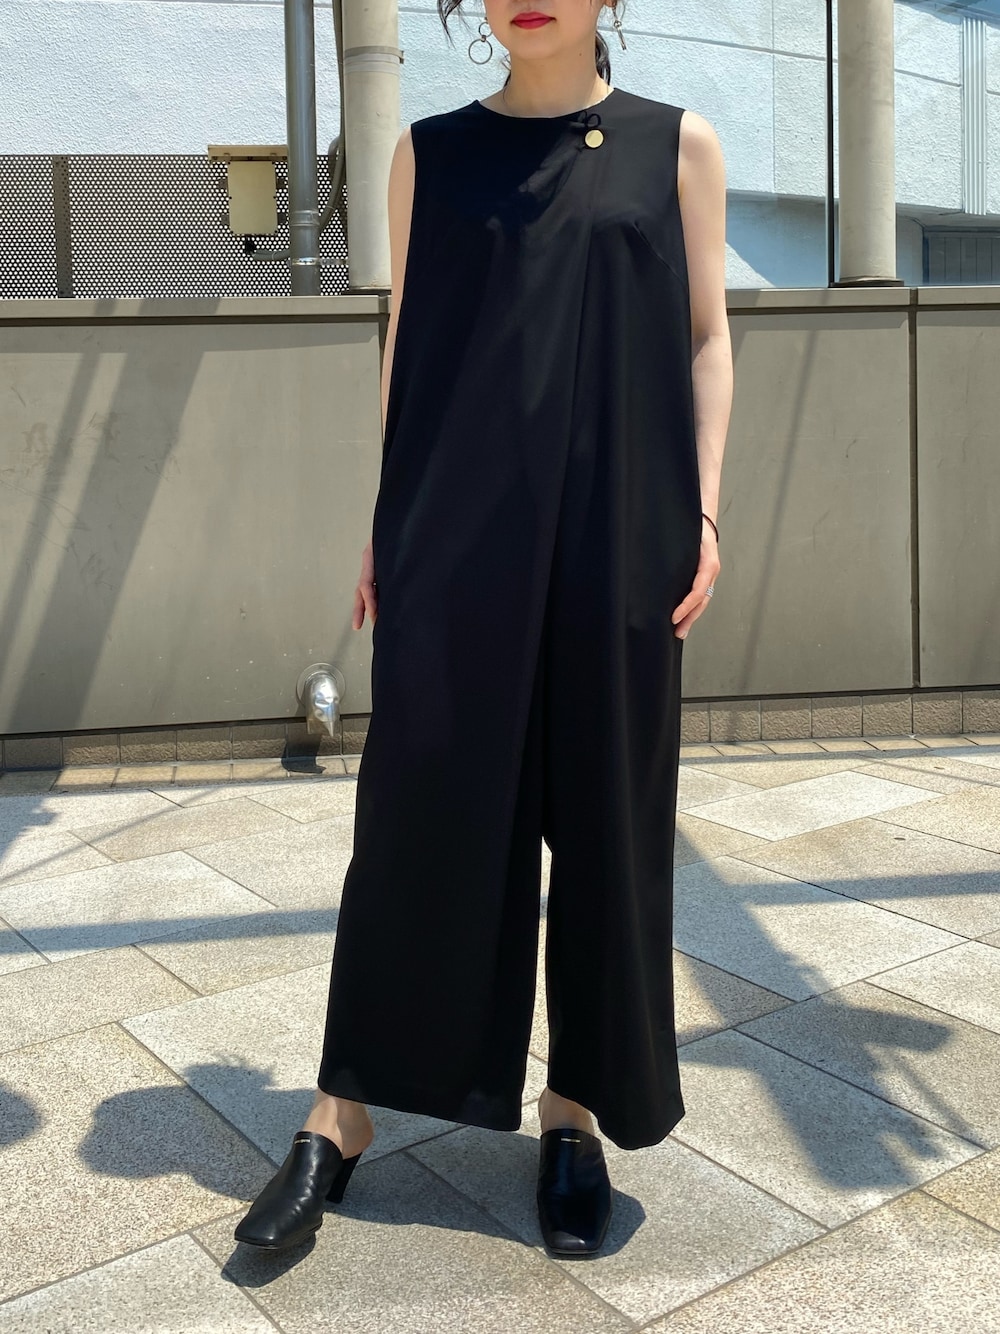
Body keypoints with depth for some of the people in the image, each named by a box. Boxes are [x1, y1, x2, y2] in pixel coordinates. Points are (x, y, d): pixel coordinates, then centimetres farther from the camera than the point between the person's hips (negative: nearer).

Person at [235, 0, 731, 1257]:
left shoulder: (680, 145, 8)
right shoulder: (431, 152, 10)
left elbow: (704, 337, 8)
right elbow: (405, 343, 10)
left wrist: (703, 511, -2)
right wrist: (383, 526, 6)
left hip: (613, 533, 0)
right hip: (457, 532, 0)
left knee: (605, 819, 5)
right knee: (419, 809, 1)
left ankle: (576, 1106, 21)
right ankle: (343, 1114, 14)